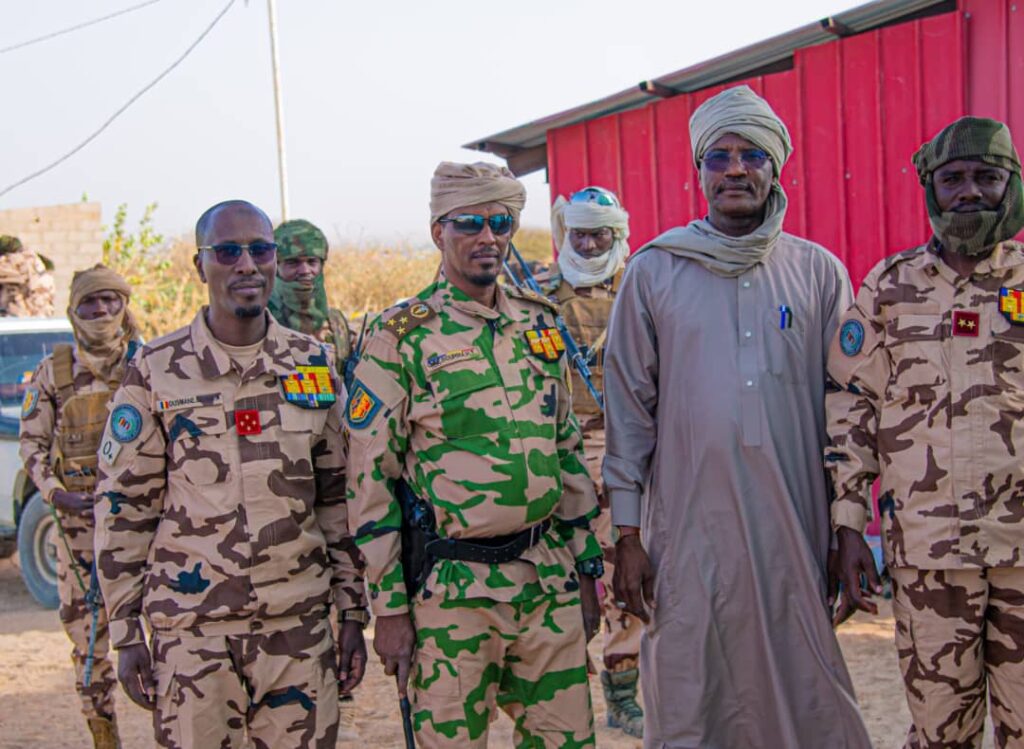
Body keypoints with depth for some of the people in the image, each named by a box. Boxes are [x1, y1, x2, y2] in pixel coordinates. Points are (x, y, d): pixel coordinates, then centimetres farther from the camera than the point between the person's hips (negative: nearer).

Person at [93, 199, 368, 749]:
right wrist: (126, 634, -1)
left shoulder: (314, 366, 6)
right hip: (192, 630, -2)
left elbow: (338, 497, 10)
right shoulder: (156, 371, -1)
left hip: (300, 624, 2)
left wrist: (353, 614, 9)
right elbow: (123, 507, 1)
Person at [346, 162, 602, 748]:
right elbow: (371, 478, -6)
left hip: (549, 579, 4)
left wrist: (586, 567, 13)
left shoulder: (540, 324, 9)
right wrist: (389, 606, -8)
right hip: (450, 586, -4)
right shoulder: (400, 338, -6)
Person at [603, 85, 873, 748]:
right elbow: (628, 407, 3)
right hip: (688, 527, -1)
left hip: (796, 530, 1)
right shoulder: (654, 272, 2)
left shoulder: (819, 272, 5)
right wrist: (627, 534, 0)